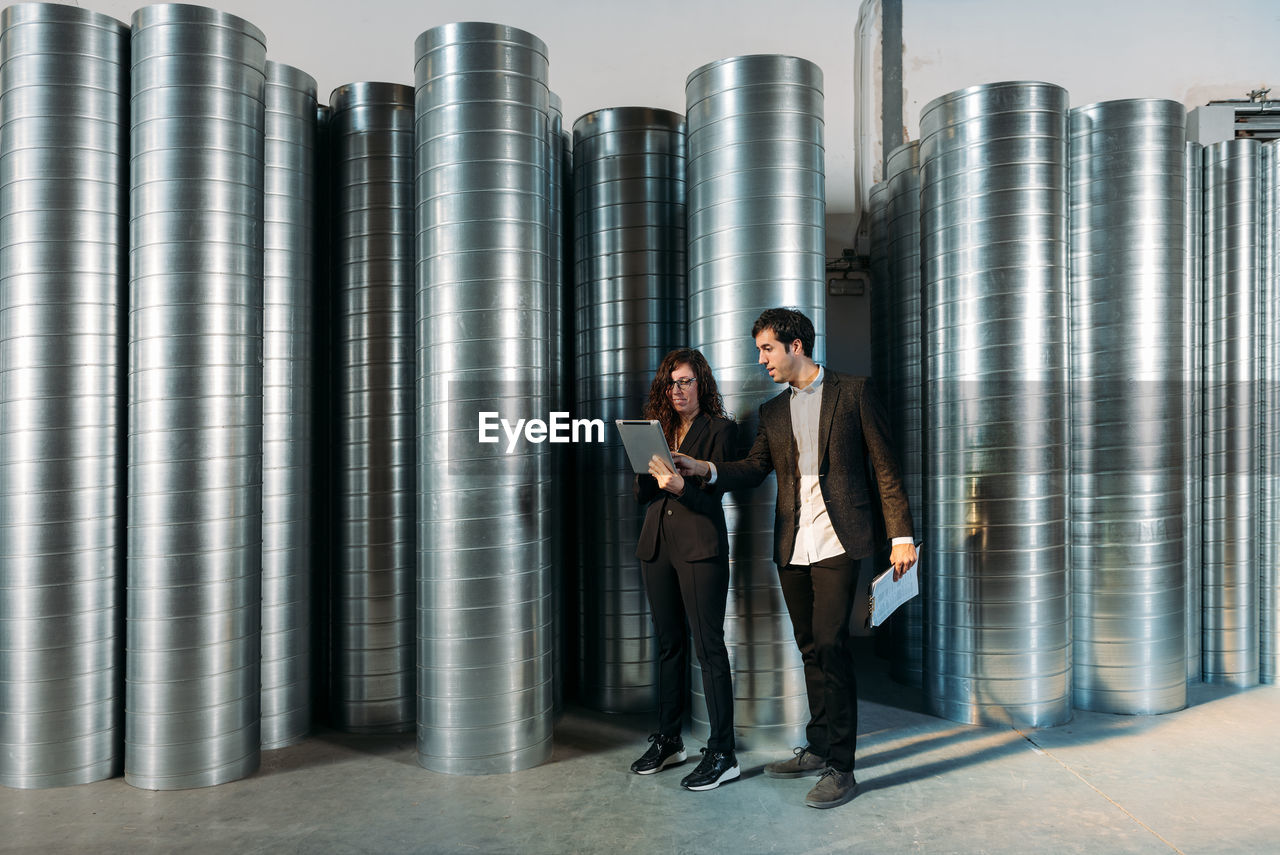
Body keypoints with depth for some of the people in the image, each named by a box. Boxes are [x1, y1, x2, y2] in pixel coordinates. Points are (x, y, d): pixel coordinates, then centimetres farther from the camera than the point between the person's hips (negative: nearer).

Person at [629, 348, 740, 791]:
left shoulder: (719, 429, -1)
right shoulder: (659, 430, 15)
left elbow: (712, 494, -10)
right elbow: (641, 495, 12)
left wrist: (680, 486, -28)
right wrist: (649, 470, -8)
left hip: (700, 546, -6)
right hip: (658, 545, 6)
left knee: (708, 646, -6)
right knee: (668, 644, 14)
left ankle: (722, 753, 2)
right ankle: (668, 740, 25)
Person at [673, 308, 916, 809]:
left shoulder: (852, 392, 3)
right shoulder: (773, 411, 18)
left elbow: (885, 467, 0)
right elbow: (754, 468, 8)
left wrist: (901, 534, -7)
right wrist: (705, 469, -10)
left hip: (837, 542, -5)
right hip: (792, 547, 5)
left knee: (830, 645, -11)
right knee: (811, 650, 13)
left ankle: (840, 768, -1)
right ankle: (819, 750, 26)